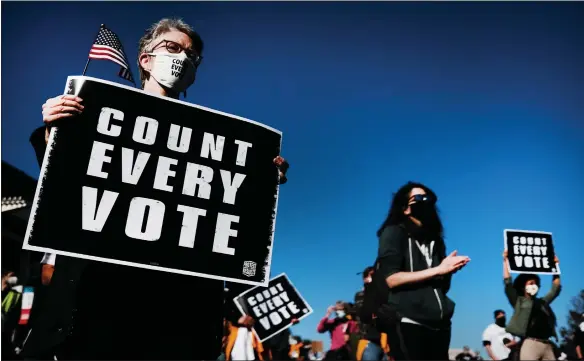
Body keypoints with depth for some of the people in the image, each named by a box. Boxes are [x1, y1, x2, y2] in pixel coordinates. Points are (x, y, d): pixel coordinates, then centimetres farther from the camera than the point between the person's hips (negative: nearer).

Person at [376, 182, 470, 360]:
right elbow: (392, 279, -12)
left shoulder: (434, 238, 19)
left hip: (438, 324, 6)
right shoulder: (395, 233, 0)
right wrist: (437, 270, -12)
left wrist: (449, 269, -1)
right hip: (409, 323, -6)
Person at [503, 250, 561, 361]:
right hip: (531, 343, -6)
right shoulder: (519, 301, 9)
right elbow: (508, 284, -1)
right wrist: (506, 260, -2)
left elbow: (556, 289, 31)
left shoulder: (542, 302, 24)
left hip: (547, 345, 6)